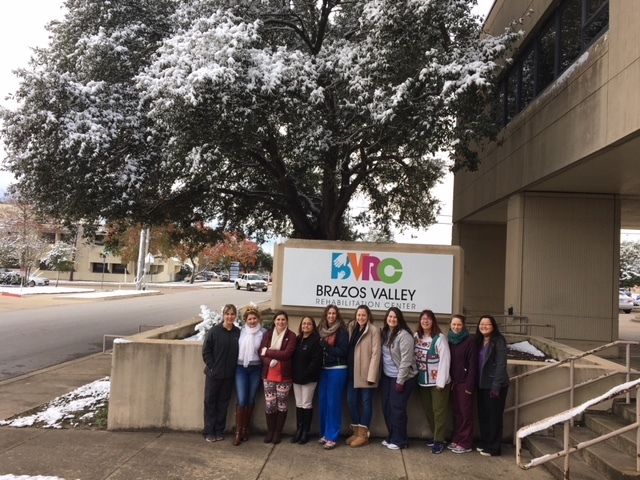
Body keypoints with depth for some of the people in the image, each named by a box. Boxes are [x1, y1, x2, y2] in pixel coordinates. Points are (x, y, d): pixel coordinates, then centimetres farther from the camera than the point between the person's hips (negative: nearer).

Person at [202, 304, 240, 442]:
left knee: (223, 402, 12)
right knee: (210, 401, 7)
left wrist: (234, 368, -3)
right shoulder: (214, 331, -8)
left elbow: (239, 352, 5)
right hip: (214, 373, -2)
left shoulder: (238, 333, 0)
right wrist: (212, 367, -11)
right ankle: (209, 431, 19)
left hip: (229, 374, 3)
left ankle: (219, 431, 24)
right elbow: (206, 351, -7)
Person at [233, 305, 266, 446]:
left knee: (251, 400, 9)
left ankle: (245, 429, 25)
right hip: (241, 368, 0)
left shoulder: (263, 332, -4)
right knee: (241, 400, -4)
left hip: (256, 369, 0)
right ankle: (238, 432, 7)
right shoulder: (241, 331, -1)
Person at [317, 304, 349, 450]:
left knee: (333, 403, -2)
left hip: (337, 370, -5)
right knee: (322, 402, 9)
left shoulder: (342, 331, -8)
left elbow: (343, 351, -14)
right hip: (323, 369, 6)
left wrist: (325, 346, -18)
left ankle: (332, 437, 6)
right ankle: (324, 433, 23)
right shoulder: (321, 329, 8)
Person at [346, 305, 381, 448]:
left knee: (366, 402, 4)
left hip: (366, 373, -6)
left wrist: (371, 375, -16)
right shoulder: (351, 328, 11)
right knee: (351, 401, 9)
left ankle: (363, 434, 12)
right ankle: (356, 432, 22)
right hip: (352, 372, 6)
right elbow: (348, 349, 12)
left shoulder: (373, 331, -7)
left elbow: (375, 354, -12)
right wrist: (348, 369, 3)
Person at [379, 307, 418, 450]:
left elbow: (405, 360, -18)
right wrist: (381, 375, 8)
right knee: (386, 407, 9)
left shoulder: (404, 335, -16)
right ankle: (391, 437, 23)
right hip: (387, 376, 7)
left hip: (401, 377, -7)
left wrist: (400, 381, -18)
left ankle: (399, 441, 10)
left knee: (397, 408, -3)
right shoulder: (385, 333, 7)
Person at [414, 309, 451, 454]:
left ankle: (439, 440, 12)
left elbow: (445, 360, -16)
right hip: (423, 381, 6)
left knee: (439, 411, 1)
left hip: (438, 381, -6)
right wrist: (416, 376, -1)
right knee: (427, 410, 15)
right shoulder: (416, 336, 4)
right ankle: (436, 436, 30)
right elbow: (414, 357, 6)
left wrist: (441, 381, -17)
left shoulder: (440, 337, -14)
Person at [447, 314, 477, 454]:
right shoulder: (450, 340, 9)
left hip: (464, 382, -6)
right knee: (456, 411, 12)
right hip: (453, 381, 6)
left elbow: (473, 364, -13)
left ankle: (465, 443, 9)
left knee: (466, 412, 2)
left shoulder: (469, 341, -10)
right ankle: (456, 439, 22)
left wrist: (470, 384, -17)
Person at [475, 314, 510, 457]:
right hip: (482, 385, 7)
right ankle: (484, 443, 27)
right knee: (483, 415, 13)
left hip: (495, 385, -7)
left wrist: (496, 386, -20)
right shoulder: (479, 341, 9)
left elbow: (501, 365, -17)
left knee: (494, 416, 3)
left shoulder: (499, 341, -12)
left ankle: (493, 448, 13)